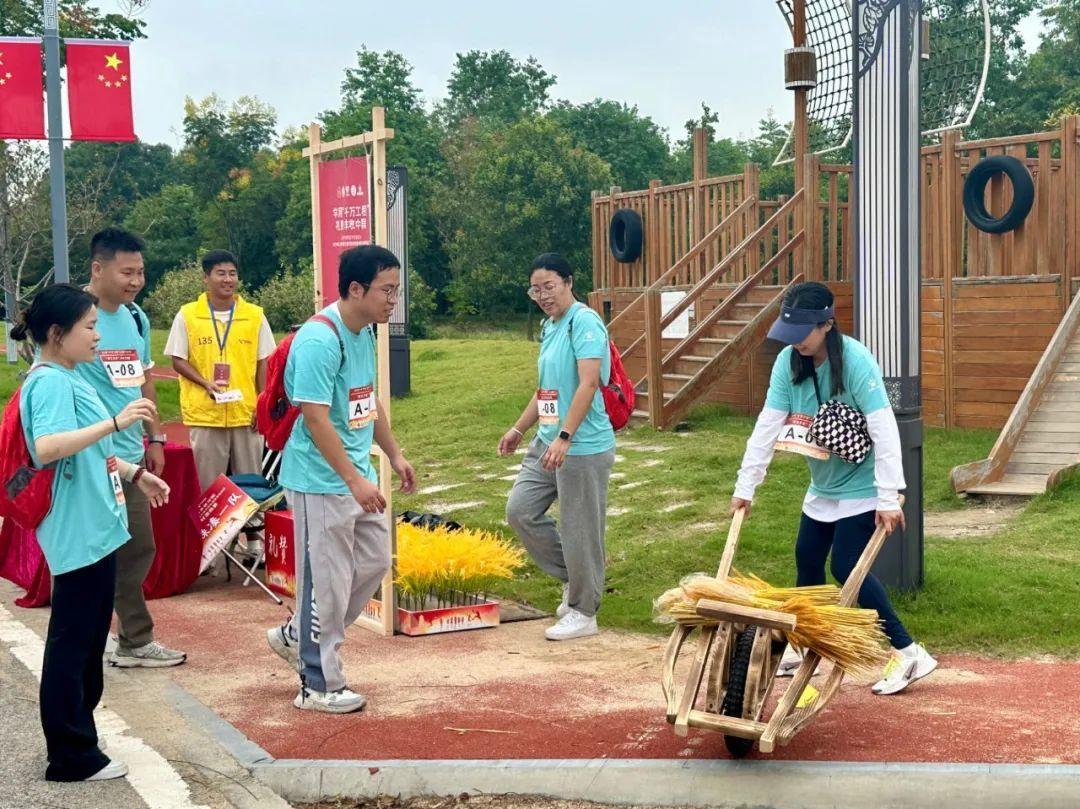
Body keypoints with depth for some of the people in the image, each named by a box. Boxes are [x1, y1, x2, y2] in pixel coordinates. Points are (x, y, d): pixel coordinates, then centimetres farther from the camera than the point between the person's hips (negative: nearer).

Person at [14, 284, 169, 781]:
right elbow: (46, 449, -35)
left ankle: (74, 739, 29)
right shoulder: (50, 383, -17)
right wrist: (115, 422, -38)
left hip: (95, 529, 10)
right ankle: (72, 757, 8)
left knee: (88, 641, 18)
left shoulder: (68, 379, 14)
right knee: (71, 643, -1)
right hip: (77, 533, -10)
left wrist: (135, 475, 24)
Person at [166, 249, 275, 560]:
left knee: (251, 479, 9)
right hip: (205, 414, -1)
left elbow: (263, 363, 7)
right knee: (207, 482, 4)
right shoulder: (187, 315, 0)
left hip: (246, 412, 1)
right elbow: (178, 360, 1)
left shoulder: (254, 315, 3)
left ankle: (254, 538, 20)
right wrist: (206, 383, -14)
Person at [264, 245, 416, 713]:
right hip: (321, 480, -10)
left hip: (357, 473, 10)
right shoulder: (320, 340, -22)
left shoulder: (366, 332, 8)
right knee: (327, 580, -1)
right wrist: (355, 481, -27)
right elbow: (316, 419, -25)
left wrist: (394, 455, 20)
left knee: (375, 561, 16)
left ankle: (296, 636, 31)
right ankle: (319, 686, 13)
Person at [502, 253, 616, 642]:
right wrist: (519, 428, 25)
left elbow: (588, 383, -24)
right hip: (547, 441, 9)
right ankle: (572, 577, 25)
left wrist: (564, 437, -29)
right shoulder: (549, 327, 14)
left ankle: (583, 613, 15)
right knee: (520, 510, 9)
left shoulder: (584, 321, -14)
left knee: (579, 531, 0)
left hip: (584, 447, -9)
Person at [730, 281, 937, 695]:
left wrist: (889, 497, -28)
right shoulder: (789, 362, -7)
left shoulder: (856, 361, -25)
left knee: (847, 568, -10)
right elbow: (768, 424, -5)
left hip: (861, 487, -7)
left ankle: (908, 653, -2)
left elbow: (884, 429, -26)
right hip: (822, 486, 7)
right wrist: (746, 485, -6)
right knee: (807, 559, 13)